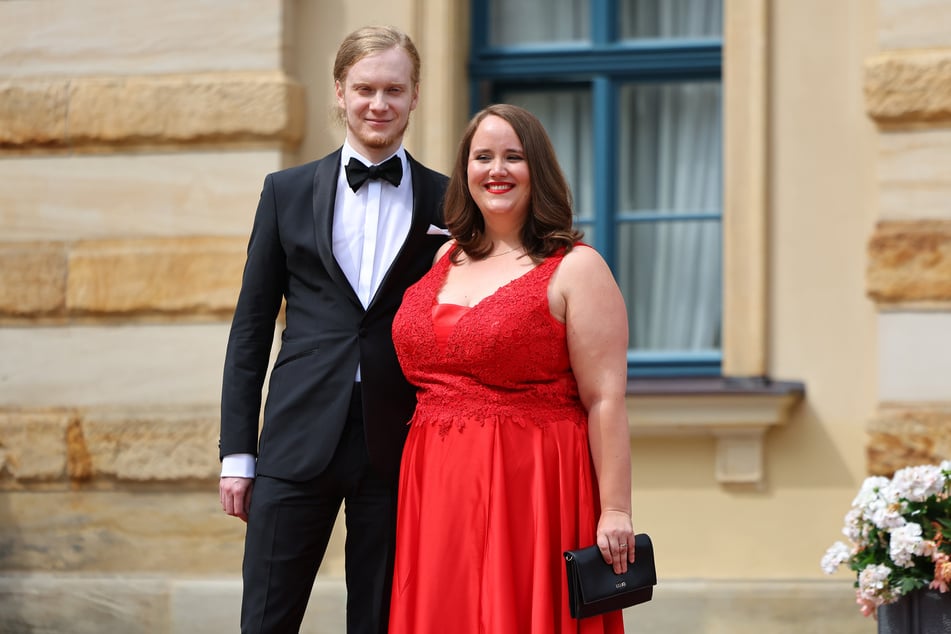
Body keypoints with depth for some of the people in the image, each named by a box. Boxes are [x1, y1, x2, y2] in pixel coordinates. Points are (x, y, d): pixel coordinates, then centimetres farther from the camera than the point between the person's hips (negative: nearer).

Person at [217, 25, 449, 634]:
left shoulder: (445, 202, 5)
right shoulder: (288, 192, 8)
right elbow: (251, 327, 8)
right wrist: (238, 452, 4)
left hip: (399, 445, 0)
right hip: (301, 441, 0)